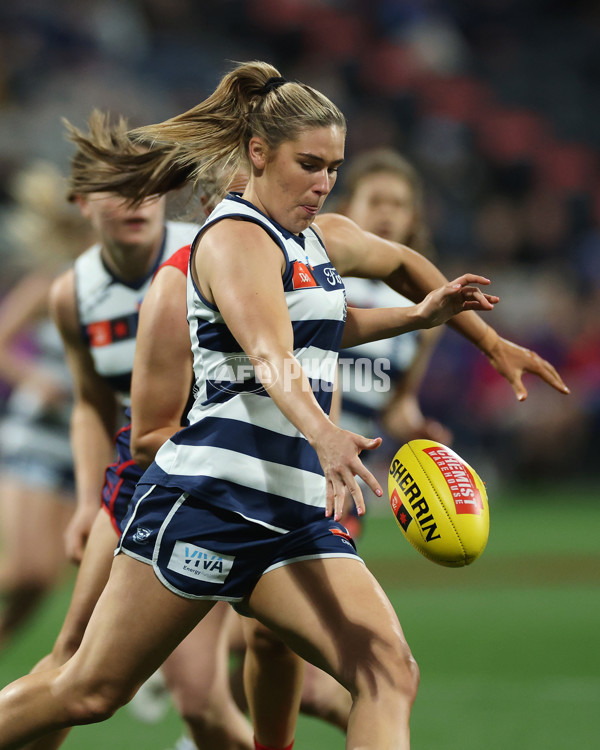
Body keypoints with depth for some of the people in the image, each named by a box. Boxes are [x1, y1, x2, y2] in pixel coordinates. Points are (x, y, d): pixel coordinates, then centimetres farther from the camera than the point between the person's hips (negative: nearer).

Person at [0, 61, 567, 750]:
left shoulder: (315, 238, 17)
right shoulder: (236, 236, -9)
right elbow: (271, 357, -28)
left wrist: (424, 313, 24)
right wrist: (323, 433, -46)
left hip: (298, 514, 7)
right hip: (209, 501, -7)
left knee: (389, 674, -14)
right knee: (87, 692, -1)